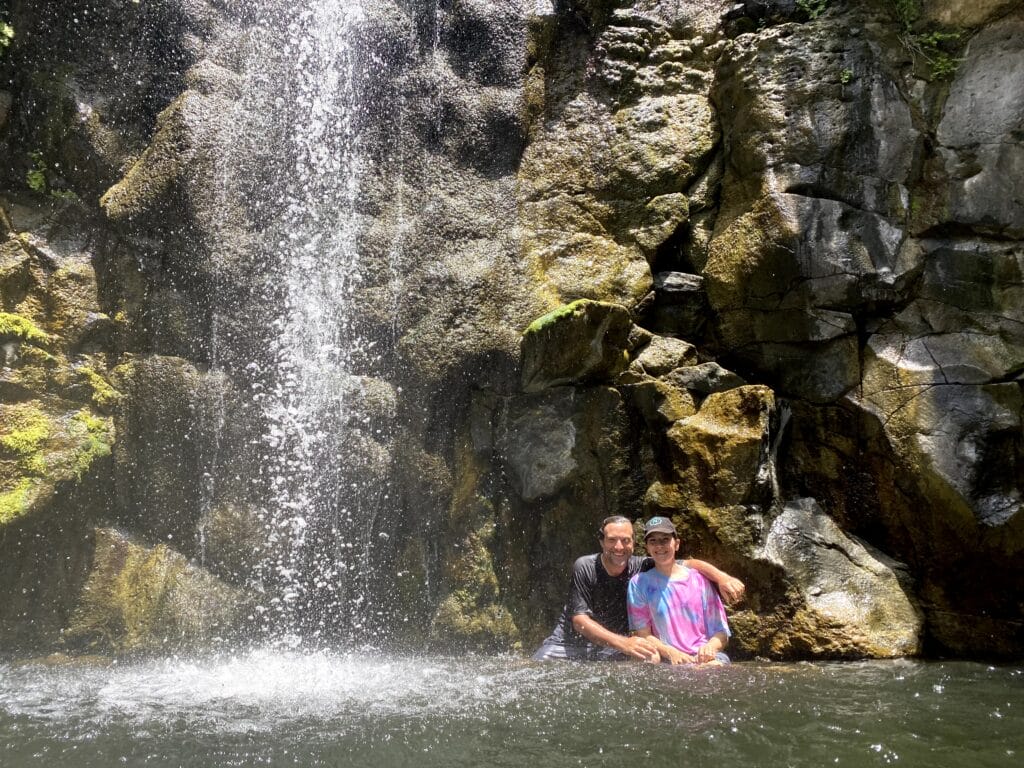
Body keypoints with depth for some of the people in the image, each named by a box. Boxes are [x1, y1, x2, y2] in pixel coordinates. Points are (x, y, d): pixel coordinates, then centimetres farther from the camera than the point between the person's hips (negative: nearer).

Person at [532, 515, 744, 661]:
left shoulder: (640, 567, -11)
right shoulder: (584, 568, -18)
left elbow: (690, 564, -7)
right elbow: (580, 621, -24)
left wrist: (722, 577, -26)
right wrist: (623, 643, -36)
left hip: (612, 647, 3)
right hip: (571, 640, -3)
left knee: (651, 659, -21)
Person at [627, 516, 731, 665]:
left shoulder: (699, 580, 11)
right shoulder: (639, 583, 7)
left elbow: (720, 631, 11)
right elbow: (643, 634, 3)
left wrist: (710, 647, -12)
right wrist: (671, 653, -15)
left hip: (705, 658, 1)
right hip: (669, 662, -1)